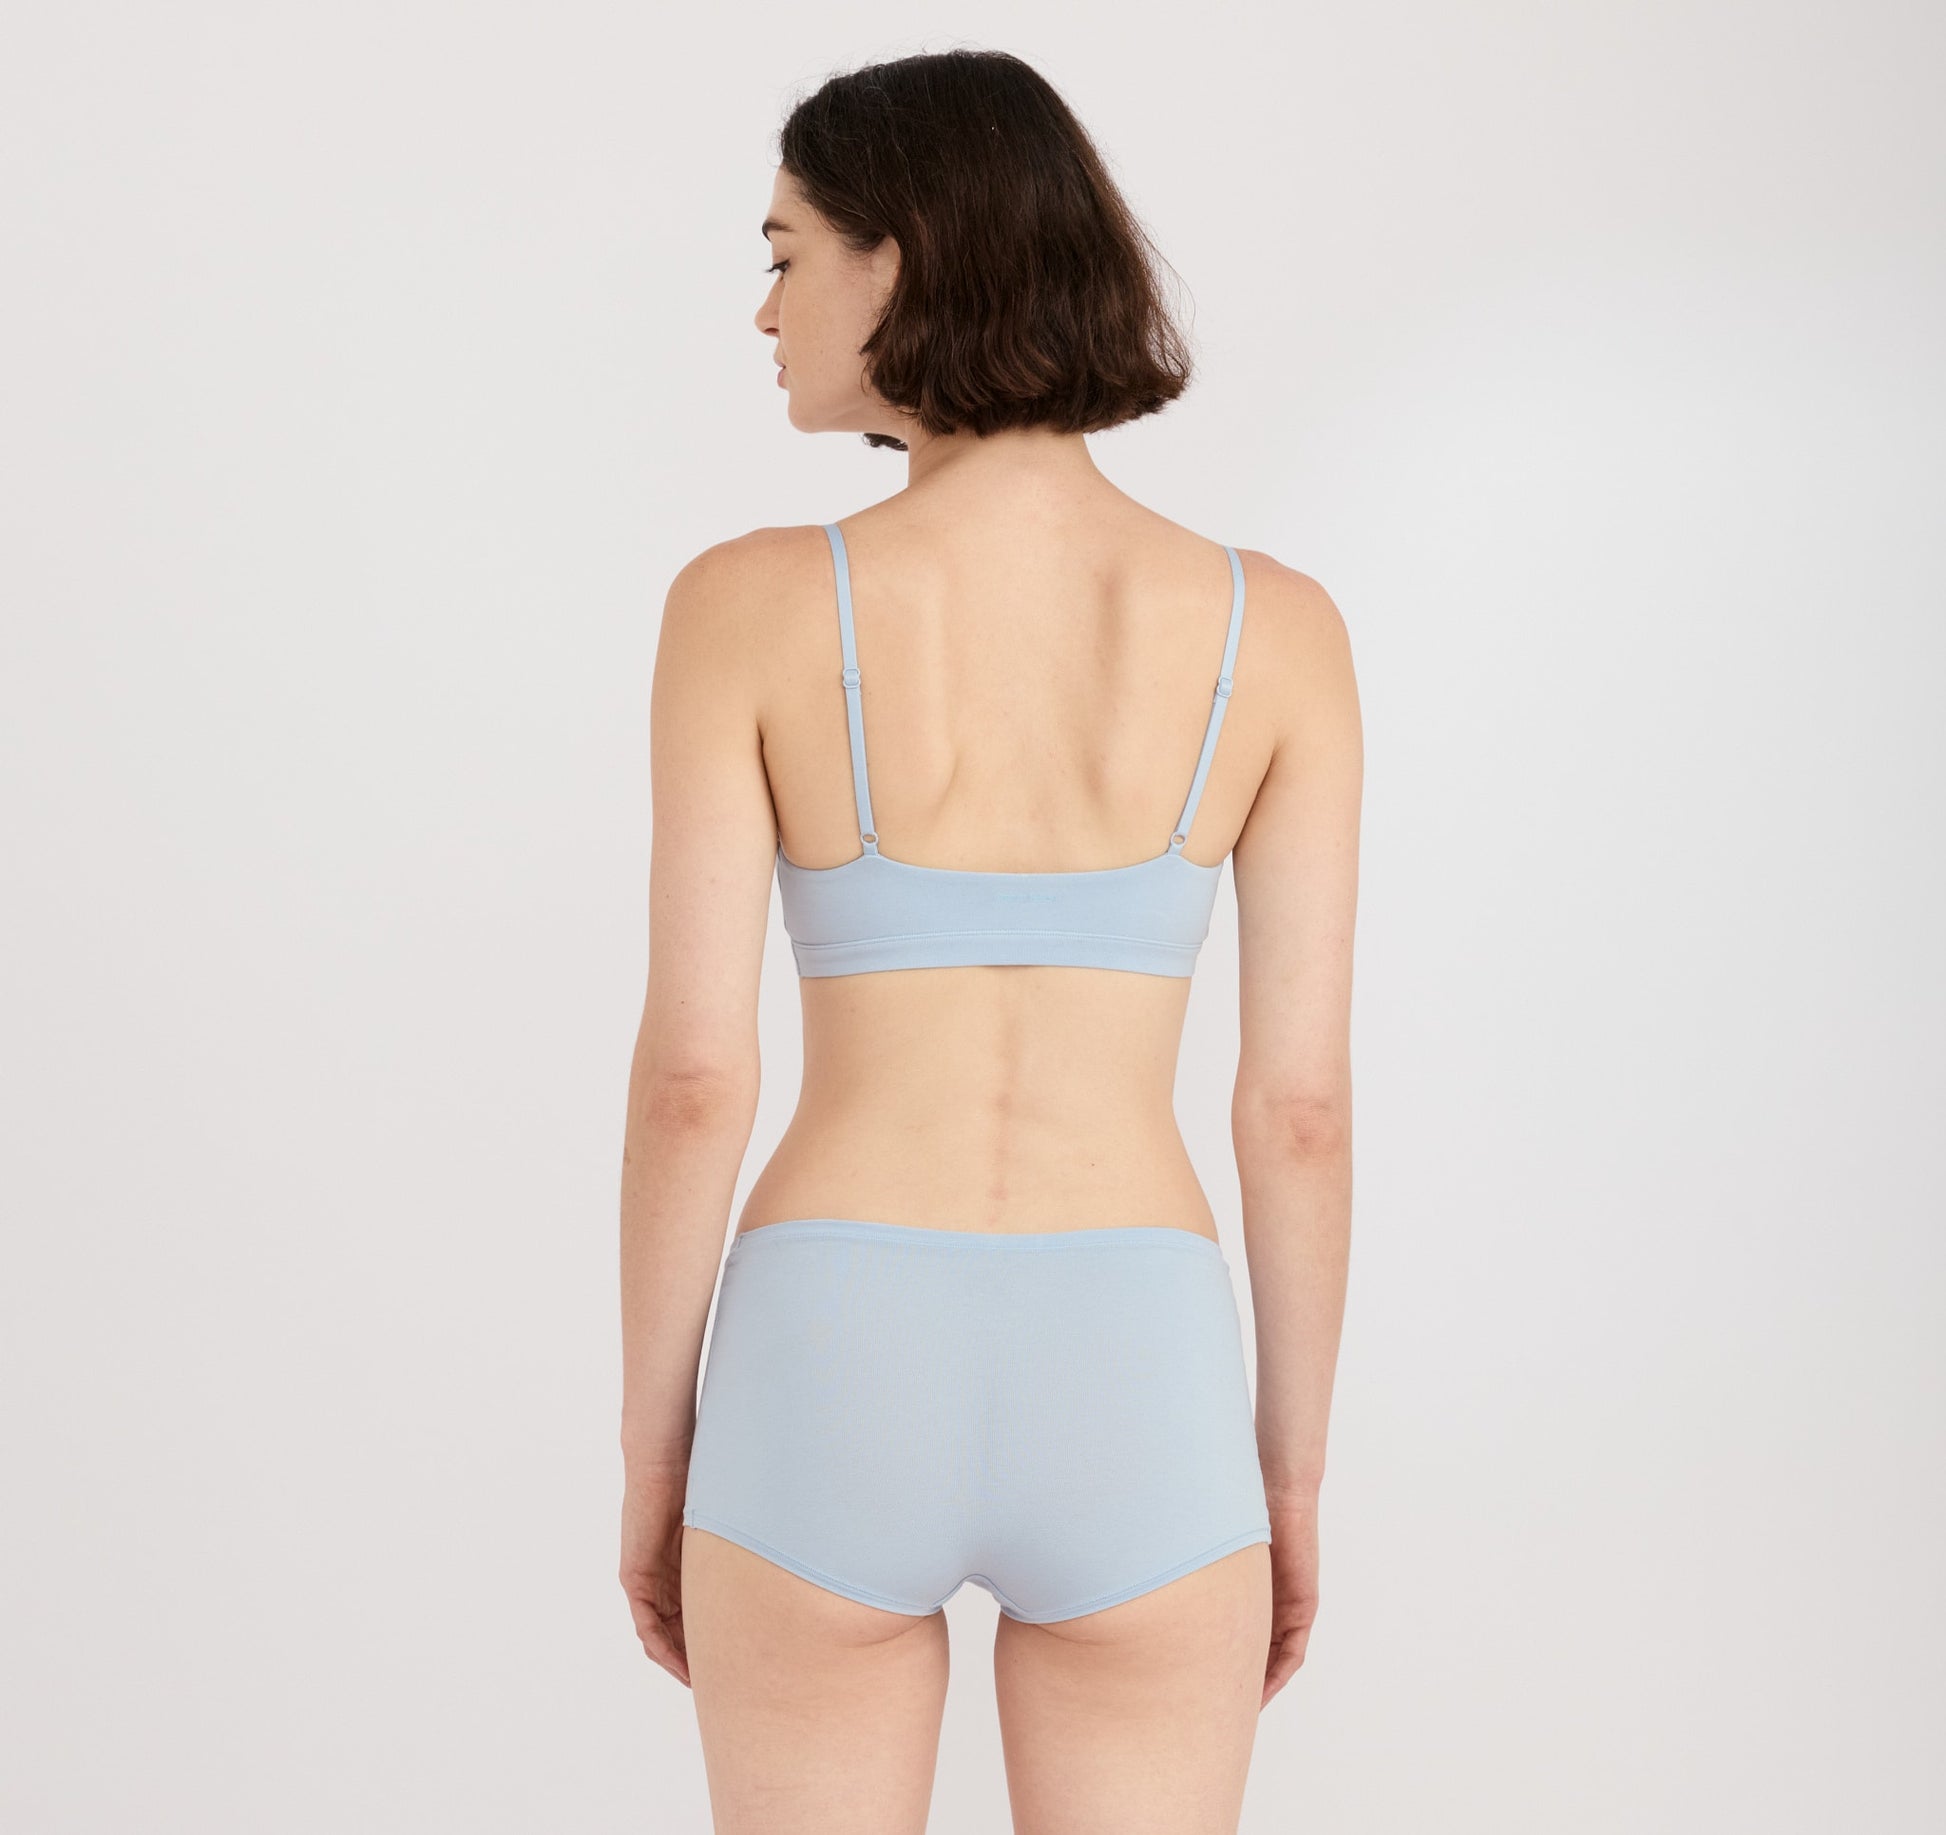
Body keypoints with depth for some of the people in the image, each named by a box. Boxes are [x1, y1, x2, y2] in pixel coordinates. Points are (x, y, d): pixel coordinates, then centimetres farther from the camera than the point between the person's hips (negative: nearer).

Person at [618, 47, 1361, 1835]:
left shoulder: (748, 604, -8)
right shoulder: (1275, 627, -3)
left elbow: (692, 1075, -8)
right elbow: (1302, 1106, -2)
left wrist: (654, 1450, 5)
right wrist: (1290, 1475, 11)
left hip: (835, 1386, -1)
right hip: (1127, 1397, 1)